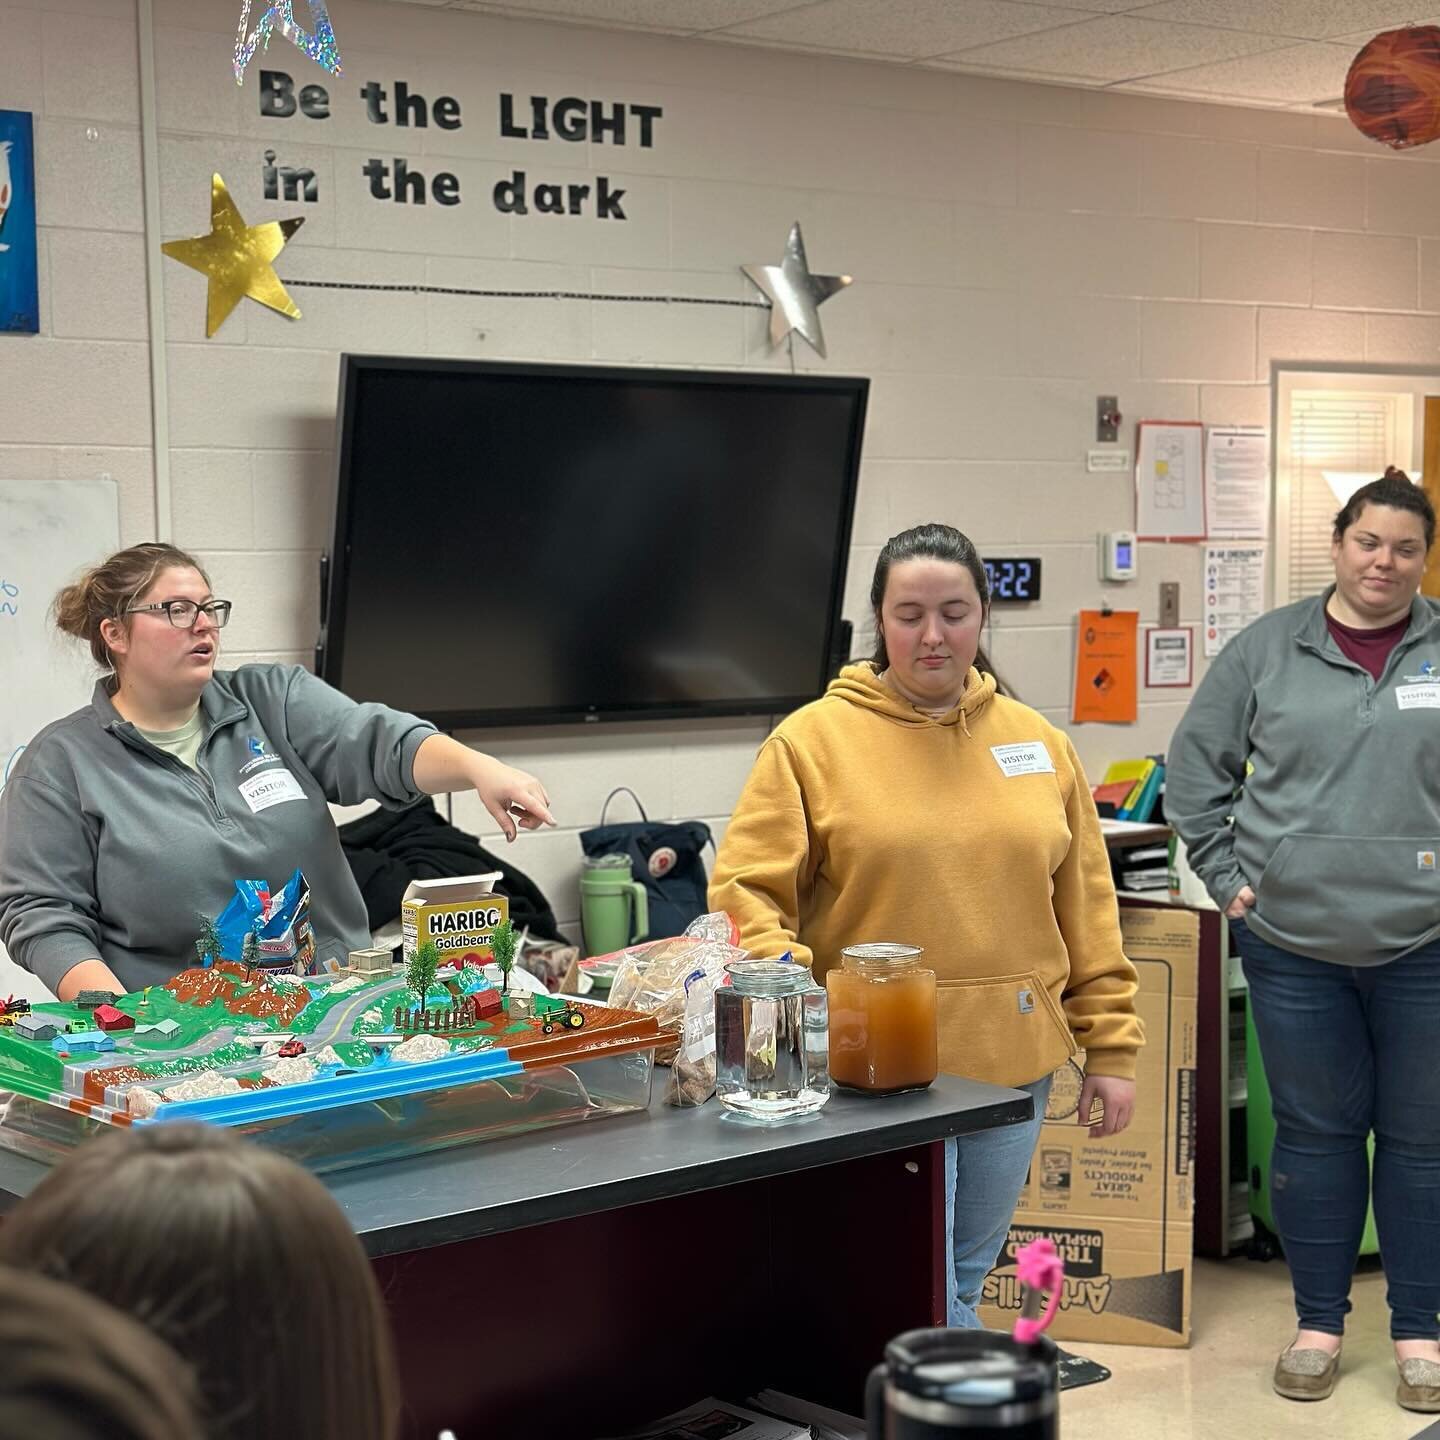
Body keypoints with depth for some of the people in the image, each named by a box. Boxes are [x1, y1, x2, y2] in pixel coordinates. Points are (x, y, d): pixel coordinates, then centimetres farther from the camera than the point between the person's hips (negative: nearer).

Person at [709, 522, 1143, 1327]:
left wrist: (1112, 1047, 8)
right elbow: (747, 893, -7)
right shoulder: (814, 739, -4)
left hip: (1014, 1062, 4)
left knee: (963, 1285, 16)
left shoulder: (1040, 744, 9)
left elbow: (1087, 909, 10)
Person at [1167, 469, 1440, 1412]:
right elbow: (1197, 765, 9)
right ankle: (1318, 1325, 24)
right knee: (1315, 1132, 11)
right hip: (1293, 944, 0)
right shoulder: (1268, 649, 3)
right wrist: (1224, 874, 2)